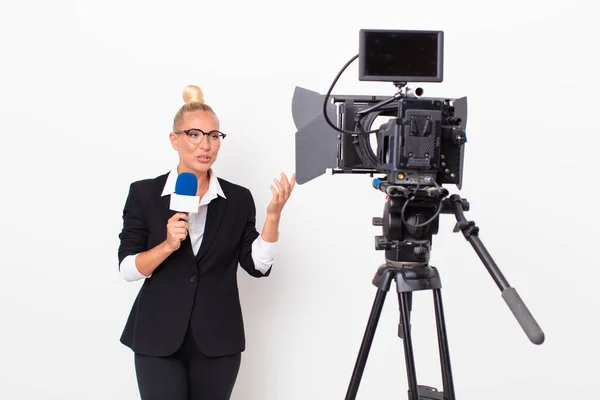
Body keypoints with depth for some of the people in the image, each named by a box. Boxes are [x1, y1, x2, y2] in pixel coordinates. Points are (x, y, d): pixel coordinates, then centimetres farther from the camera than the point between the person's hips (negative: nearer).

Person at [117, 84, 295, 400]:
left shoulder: (238, 199, 2)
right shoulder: (144, 193, -1)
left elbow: (258, 266, -4)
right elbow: (127, 269, -5)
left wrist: (273, 214, -15)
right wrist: (168, 246, -21)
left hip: (217, 341, 2)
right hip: (158, 339, -1)